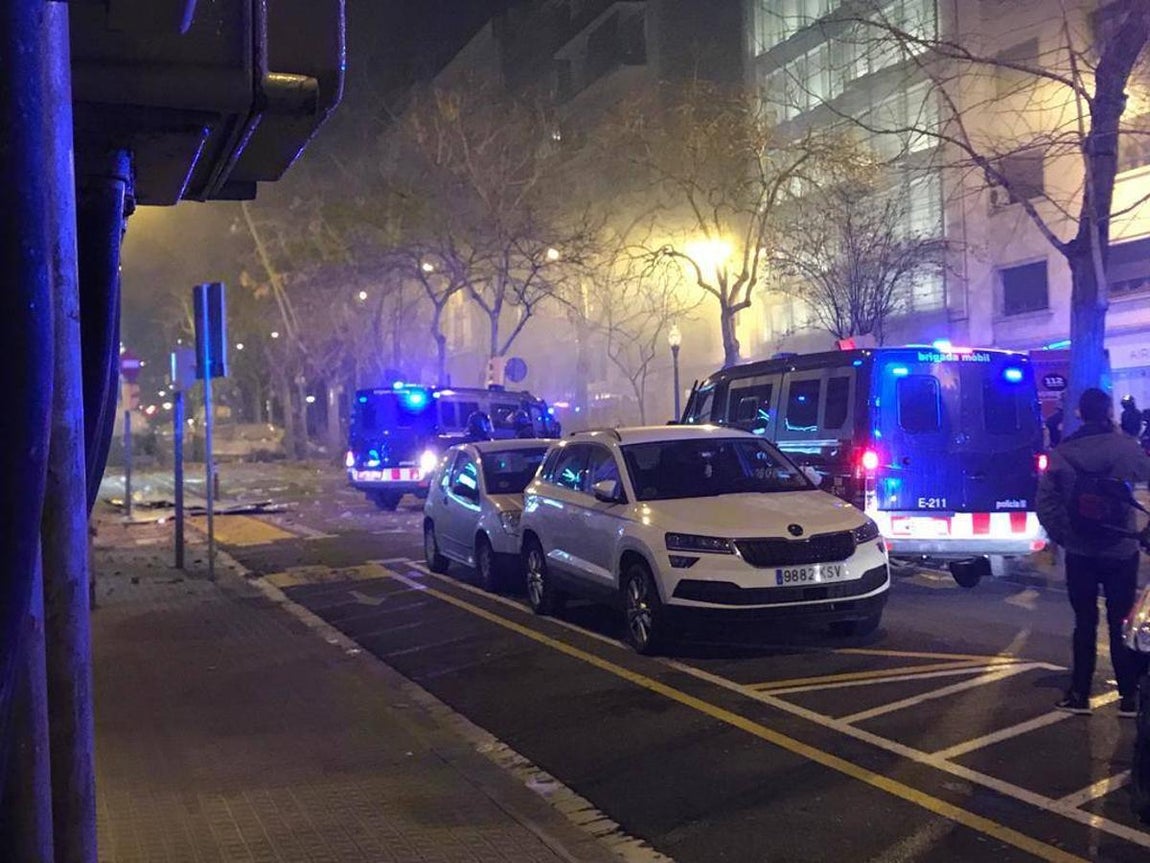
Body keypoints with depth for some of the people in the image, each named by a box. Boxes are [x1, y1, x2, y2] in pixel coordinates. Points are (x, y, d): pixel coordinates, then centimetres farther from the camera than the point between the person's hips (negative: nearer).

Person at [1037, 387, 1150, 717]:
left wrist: (1061, 536, 5)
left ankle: (1079, 694, 13)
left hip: (1080, 552, 1)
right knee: (1121, 624, 8)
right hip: (1121, 551, -1)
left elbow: (1046, 502, -6)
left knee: (1085, 623, 11)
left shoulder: (1062, 453, -5)